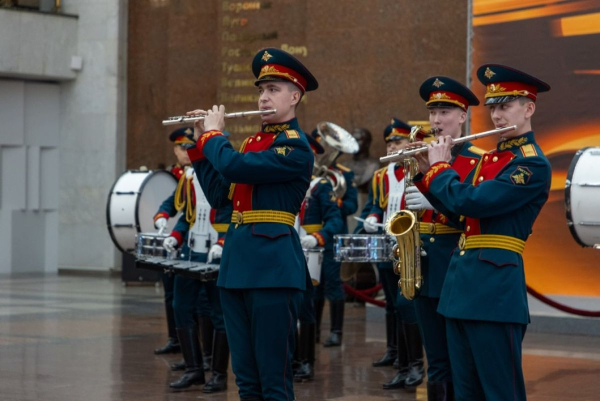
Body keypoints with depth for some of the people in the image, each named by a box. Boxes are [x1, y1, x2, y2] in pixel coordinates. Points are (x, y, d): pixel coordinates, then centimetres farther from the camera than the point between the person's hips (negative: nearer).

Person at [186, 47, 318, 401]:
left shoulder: (296, 146, -10)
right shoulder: (252, 142, 18)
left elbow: (233, 167, -21)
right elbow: (219, 194, 19)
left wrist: (213, 133, -3)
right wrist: (199, 146, 13)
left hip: (273, 265, -8)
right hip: (236, 264, 9)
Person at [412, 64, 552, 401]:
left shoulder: (533, 164, -12)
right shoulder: (490, 158, 18)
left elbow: (472, 201, -21)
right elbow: (456, 210, 22)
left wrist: (440, 167, -5)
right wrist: (426, 173, 10)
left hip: (495, 286, -9)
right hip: (462, 284, 9)